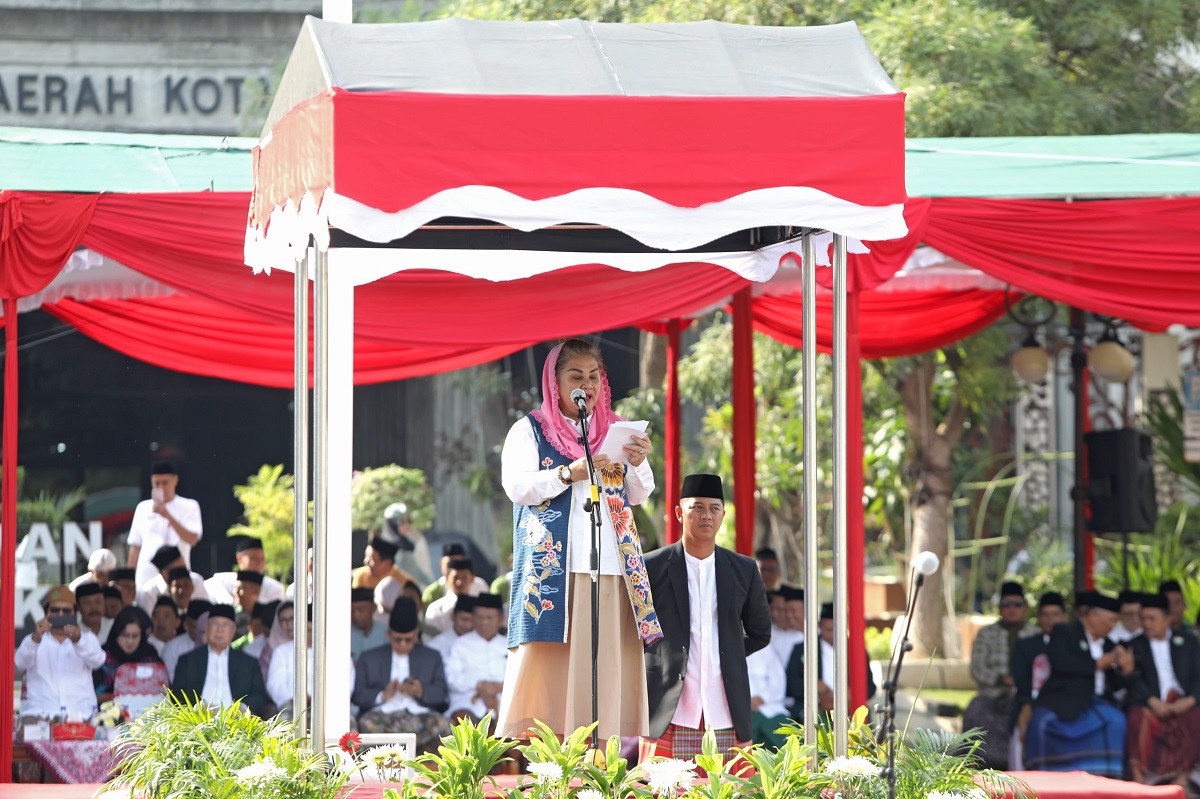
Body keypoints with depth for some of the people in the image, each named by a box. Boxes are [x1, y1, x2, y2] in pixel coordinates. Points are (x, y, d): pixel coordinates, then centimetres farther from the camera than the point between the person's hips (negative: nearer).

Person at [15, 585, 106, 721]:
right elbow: (21, 662, -8)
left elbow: (97, 660, -8)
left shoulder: (86, 638, 16)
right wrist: (35, 639, -30)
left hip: (81, 714, 0)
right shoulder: (34, 640, 15)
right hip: (40, 713, 0)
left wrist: (78, 640, -29)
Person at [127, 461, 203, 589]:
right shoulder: (143, 507, 13)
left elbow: (192, 540, -9)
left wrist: (167, 515, -16)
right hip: (146, 579, 2)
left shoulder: (189, 507, 5)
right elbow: (135, 546, 14)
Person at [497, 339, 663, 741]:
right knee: (548, 661, -12)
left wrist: (637, 464, -4)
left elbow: (637, 496, 16)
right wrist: (570, 474, -16)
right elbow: (517, 486, -5)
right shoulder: (530, 430, 8)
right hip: (552, 564, -4)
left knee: (608, 661, -3)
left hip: (611, 563, 4)